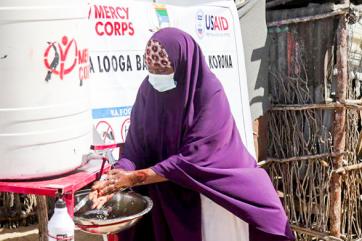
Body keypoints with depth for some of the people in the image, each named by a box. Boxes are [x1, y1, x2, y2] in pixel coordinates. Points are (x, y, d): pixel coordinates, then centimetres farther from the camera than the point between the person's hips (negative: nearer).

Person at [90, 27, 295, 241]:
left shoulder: (209, 94, -20)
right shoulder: (148, 90, -5)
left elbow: (194, 156, -24)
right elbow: (135, 146, -3)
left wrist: (135, 178, -25)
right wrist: (118, 179, -23)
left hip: (208, 191, -4)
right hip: (165, 197, 4)